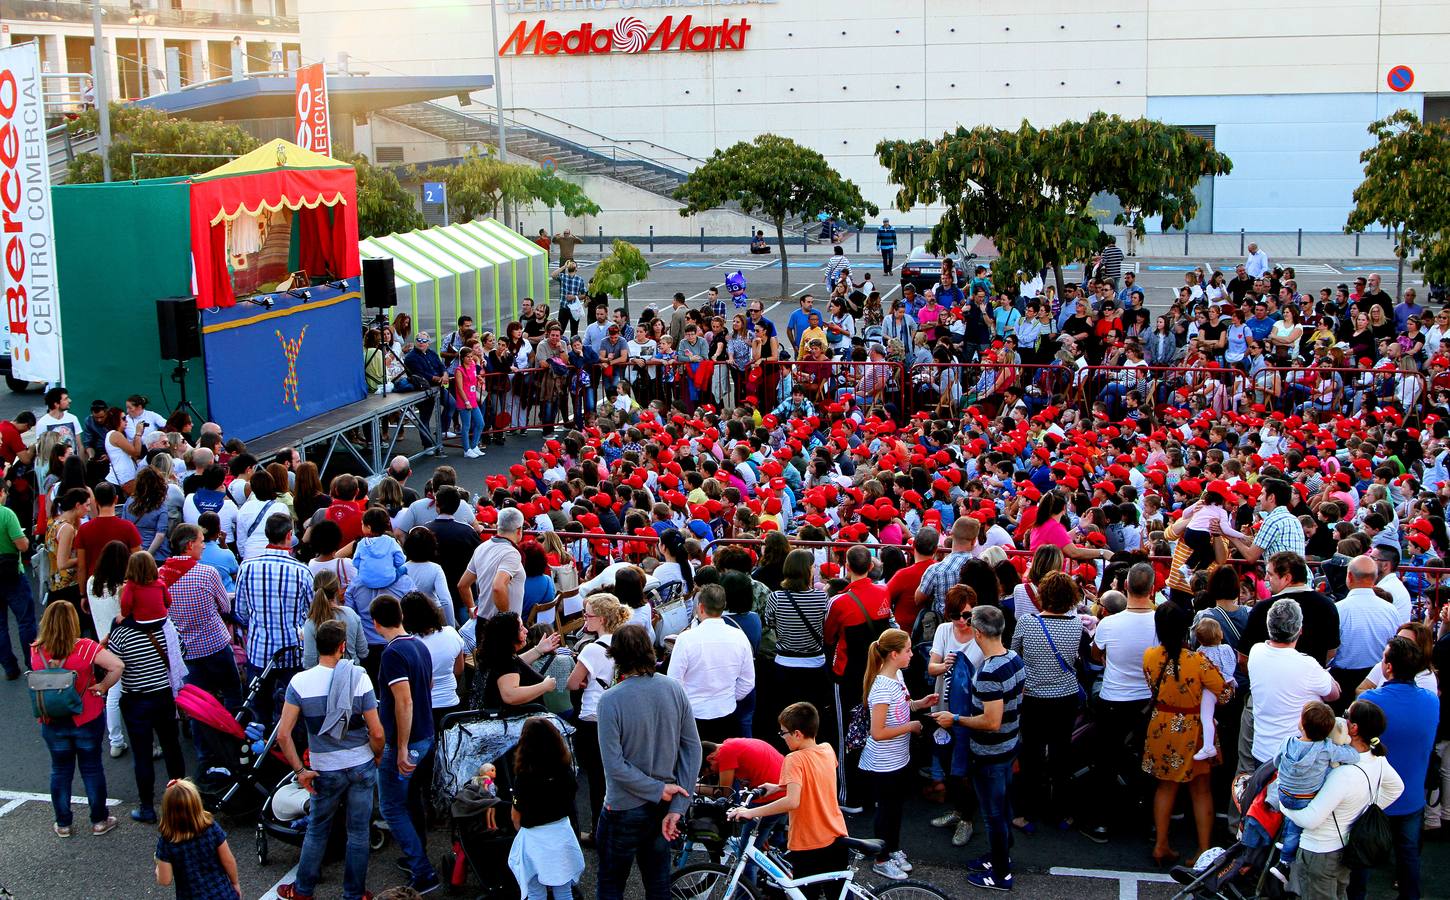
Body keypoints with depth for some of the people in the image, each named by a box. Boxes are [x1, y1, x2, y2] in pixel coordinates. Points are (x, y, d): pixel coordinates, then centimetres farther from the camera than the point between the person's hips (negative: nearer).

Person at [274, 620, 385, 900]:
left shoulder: (300, 682, -11)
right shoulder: (360, 678, -12)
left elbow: (283, 735, -15)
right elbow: (377, 733, -12)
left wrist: (299, 770, -6)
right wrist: (377, 757, 7)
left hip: (326, 769, 0)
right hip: (362, 766, 0)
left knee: (317, 831, 19)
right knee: (358, 832, 13)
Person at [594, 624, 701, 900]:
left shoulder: (611, 700, -21)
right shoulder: (675, 689, -7)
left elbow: (615, 766, -23)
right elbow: (692, 749, -5)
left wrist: (660, 790, -13)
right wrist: (677, 808, -6)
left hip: (625, 809, -5)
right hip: (663, 806, 5)